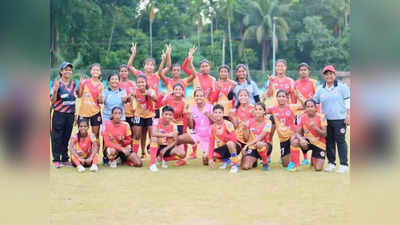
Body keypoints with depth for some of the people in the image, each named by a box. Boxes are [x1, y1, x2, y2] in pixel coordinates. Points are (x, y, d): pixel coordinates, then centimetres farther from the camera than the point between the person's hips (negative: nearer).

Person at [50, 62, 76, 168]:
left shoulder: (72, 83, 10)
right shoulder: (57, 83, -7)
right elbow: (52, 100, -8)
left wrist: (75, 112, 15)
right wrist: (55, 90, -25)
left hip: (70, 114, 5)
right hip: (59, 114, -5)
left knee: (67, 137, 10)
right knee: (57, 137, -1)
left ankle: (65, 159, 18)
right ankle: (56, 160, 5)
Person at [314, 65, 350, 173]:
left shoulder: (342, 87, 1)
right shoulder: (320, 89, 13)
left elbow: (348, 102, -2)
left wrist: (348, 115, -8)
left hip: (339, 119, -4)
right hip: (326, 119, 4)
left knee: (340, 141, -5)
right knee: (329, 142, 9)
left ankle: (344, 164, -1)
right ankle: (331, 163, 18)